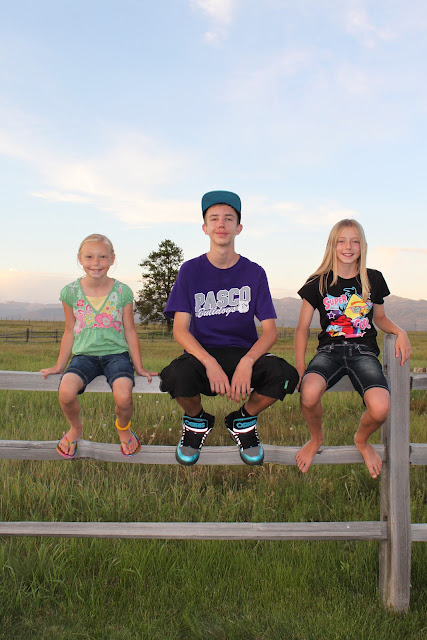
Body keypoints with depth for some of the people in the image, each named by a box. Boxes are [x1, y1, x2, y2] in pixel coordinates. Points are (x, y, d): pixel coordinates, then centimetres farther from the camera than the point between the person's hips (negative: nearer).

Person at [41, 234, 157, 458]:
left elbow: (130, 332, 6)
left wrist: (139, 367, 5)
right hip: (84, 355, 1)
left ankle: (123, 428, 11)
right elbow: (70, 332, 12)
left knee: (123, 396, -29)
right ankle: (75, 428, 9)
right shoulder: (70, 292, 3)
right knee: (66, 392, -28)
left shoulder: (122, 292, 0)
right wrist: (59, 366, 13)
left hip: (116, 353, -1)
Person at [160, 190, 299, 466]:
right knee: (177, 375, -35)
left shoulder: (254, 272, 3)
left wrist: (246, 363, -24)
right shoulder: (190, 270, 2)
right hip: (202, 354, -1)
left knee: (285, 375, -30)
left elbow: (270, 331, -3)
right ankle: (197, 421, 3)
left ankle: (243, 420, 4)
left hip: (245, 353, 1)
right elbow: (180, 330, -6)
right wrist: (210, 364, -25)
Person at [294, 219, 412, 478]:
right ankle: (316, 438, 2)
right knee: (309, 393, -35)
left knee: (380, 408, -30)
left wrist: (400, 331, 1)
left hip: (364, 351, 1)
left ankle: (362, 440, 10)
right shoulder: (319, 283, 5)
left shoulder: (374, 279, 10)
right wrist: (300, 368, -6)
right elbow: (302, 328, 5)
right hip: (330, 350, -1)